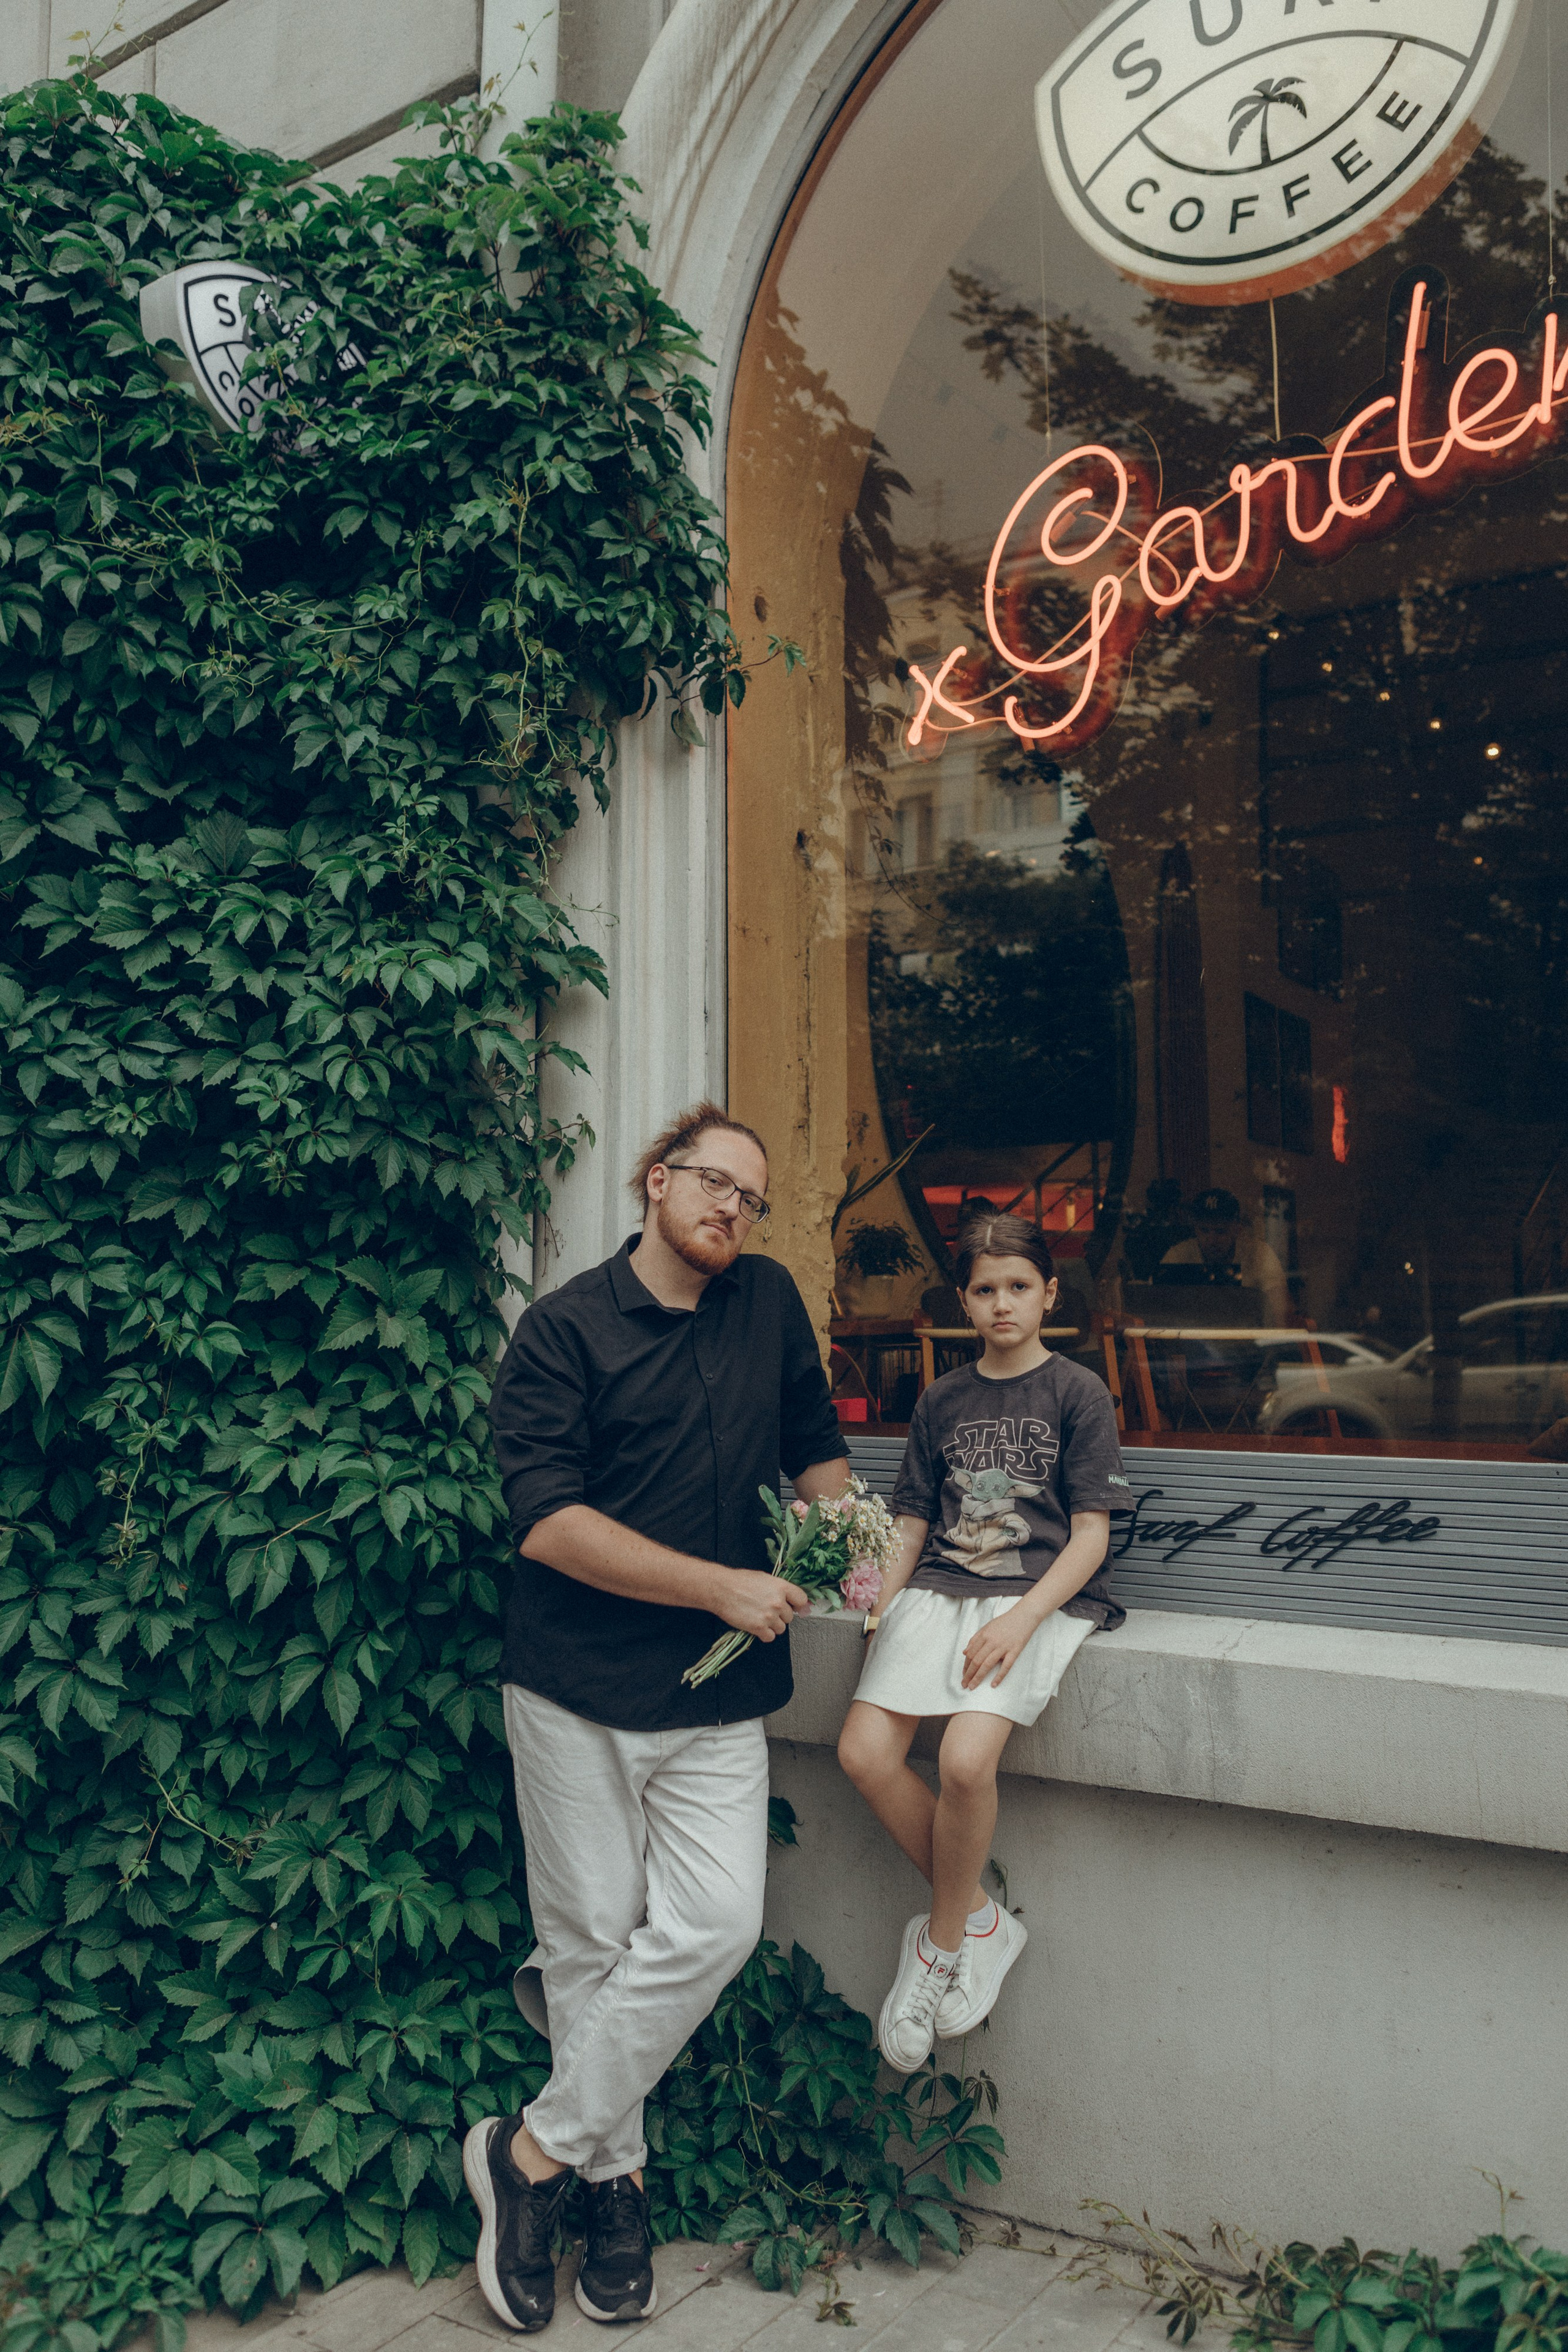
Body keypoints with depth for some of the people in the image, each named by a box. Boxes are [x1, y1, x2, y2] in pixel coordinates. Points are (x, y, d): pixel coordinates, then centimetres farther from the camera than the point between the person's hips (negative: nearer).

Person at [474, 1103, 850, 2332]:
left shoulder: (770, 1300, 7)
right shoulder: (564, 1328, -7)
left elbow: (815, 1445, 21)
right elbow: (547, 1523, -16)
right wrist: (723, 1586, -17)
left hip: (720, 1694, 3)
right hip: (578, 1685, -3)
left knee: (714, 1926, -5)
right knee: (592, 1940, 7)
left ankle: (537, 2149, 12)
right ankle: (614, 2175, 28)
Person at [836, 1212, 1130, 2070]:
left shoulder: (1077, 1393, 3)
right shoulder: (941, 1399, 16)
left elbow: (1091, 1534, -1)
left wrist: (1020, 1619, -15)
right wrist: (882, 1606, 2)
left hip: (1038, 1597, -4)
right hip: (939, 1590, 5)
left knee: (966, 1759, -27)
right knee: (864, 1752, -17)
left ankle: (941, 1940, 0)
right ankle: (978, 1920, 4)